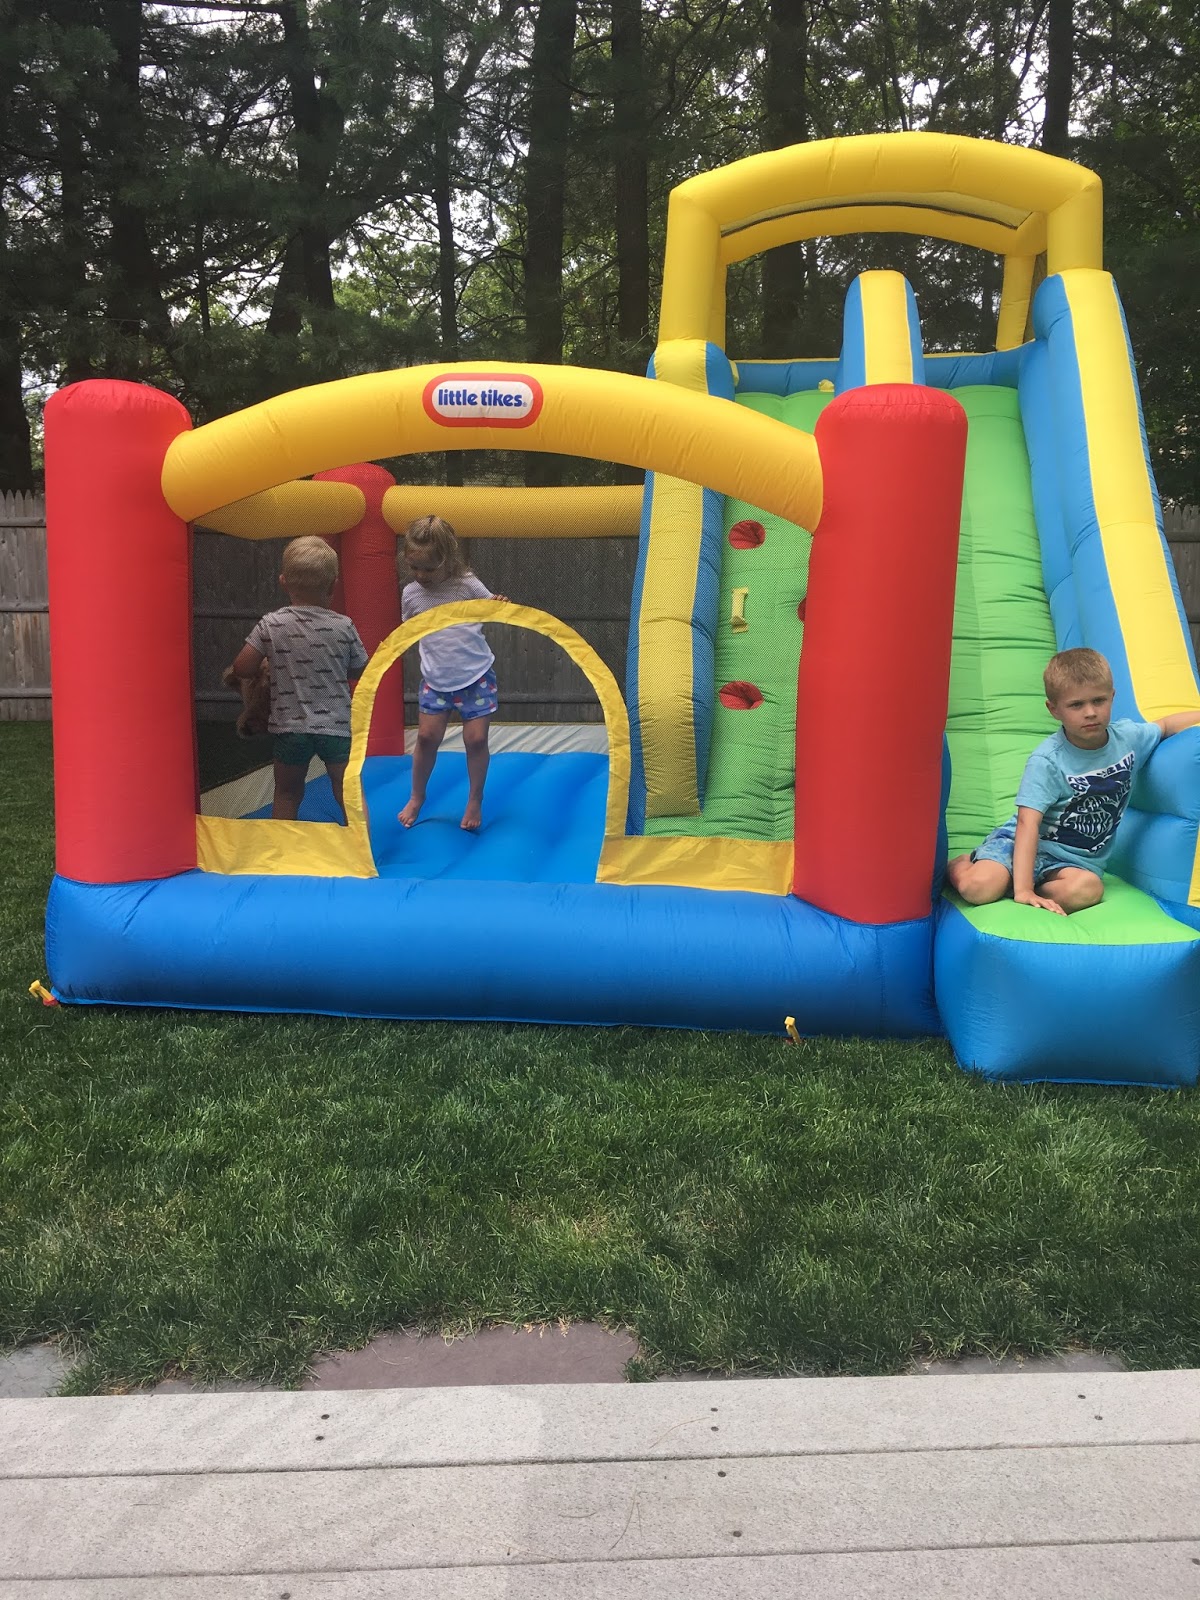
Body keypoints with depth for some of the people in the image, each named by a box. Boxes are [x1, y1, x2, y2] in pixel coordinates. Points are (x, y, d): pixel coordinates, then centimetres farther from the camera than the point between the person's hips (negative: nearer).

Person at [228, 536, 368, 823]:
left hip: (289, 726, 1)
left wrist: (259, 672, 14)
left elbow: (242, 668, -7)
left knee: (287, 793, 19)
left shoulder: (270, 624, -7)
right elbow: (359, 670, 5)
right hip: (337, 725, 0)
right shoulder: (344, 626, -6)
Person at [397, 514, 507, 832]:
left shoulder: (466, 584, -9)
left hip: (476, 676, -2)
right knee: (427, 736, 1)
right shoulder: (411, 594, -1)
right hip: (435, 680, 2)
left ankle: (475, 801, 19)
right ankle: (417, 797, 24)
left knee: (476, 738, -1)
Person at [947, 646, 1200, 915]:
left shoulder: (1129, 737, 0)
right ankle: (960, 863, 8)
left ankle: (1005, 885, -9)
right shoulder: (1047, 761, -18)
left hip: (1077, 860, 4)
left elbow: (1165, 726, 25)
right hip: (1027, 844, -4)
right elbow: (1028, 823, -27)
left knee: (1087, 888, -33)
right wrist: (1023, 889, -36)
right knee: (979, 888, -30)